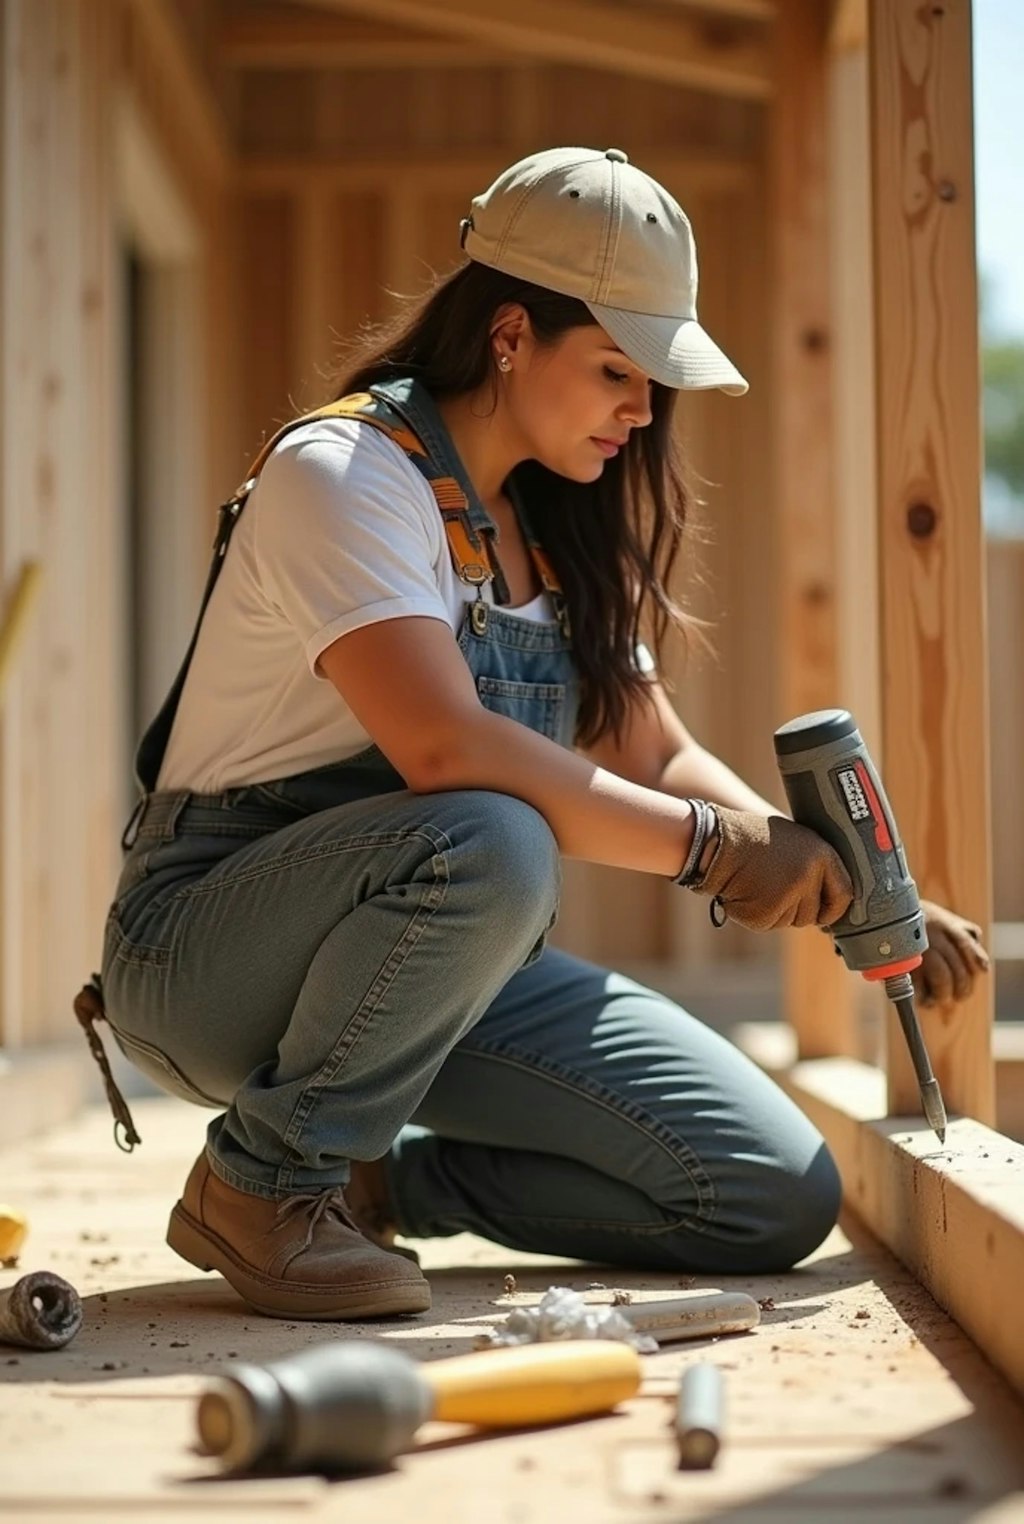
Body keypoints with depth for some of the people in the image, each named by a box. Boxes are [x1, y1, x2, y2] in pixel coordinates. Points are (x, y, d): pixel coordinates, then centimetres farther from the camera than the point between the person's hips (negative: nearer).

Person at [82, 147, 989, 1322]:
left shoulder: (553, 531, 10)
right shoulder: (339, 471, -17)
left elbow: (660, 759, 11)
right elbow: (446, 749, -32)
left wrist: (844, 899, -1)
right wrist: (713, 846, -26)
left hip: (436, 947, 7)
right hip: (207, 947, -7)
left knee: (777, 1199, -7)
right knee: (487, 845, -41)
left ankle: (375, 1181, 8)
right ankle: (262, 1181, -17)